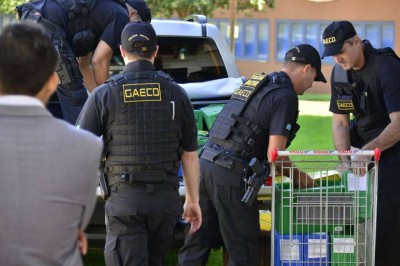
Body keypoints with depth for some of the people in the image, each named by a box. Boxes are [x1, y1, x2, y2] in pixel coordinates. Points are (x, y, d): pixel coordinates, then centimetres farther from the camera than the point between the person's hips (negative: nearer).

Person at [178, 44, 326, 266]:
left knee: (196, 246, 11)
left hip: (206, 163, 8)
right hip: (230, 175, -8)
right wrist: (299, 178, 5)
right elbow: (274, 155, -12)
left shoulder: (255, 82, 20)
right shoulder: (286, 96, -7)